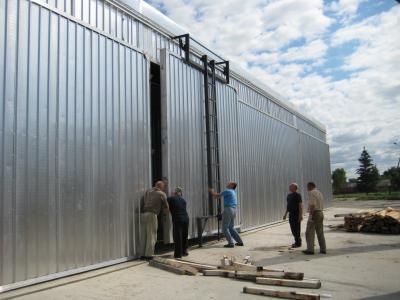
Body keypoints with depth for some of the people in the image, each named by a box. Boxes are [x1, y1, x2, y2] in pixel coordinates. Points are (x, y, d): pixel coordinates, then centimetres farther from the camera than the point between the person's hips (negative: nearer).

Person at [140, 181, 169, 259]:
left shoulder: (148, 191, 18)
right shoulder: (162, 194, 5)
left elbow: (142, 203, 15)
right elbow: (166, 208, 10)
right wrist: (166, 210, 31)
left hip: (143, 214, 6)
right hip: (151, 215, -6)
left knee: (144, 235, 11)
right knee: (152, 235, 2)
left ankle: (143, 254, 15)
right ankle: (149, 255, 3)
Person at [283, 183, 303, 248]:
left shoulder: (297, 195, -11)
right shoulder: (289, 195, 14)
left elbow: (300, 205, -15)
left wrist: (300, 215, -21)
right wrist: (285, 214, 20)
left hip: (296, 214, -8)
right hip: (291, 214, 8)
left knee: (296, 228, -4)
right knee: (293, 229, 12)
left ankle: (298, 243, 5)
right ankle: (297, 241, 24)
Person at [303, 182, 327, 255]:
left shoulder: (311, 193, -10)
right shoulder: (320, 193, 17)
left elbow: (312, 205, -20)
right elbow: (322, 206, 17)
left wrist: (311, 215, -21)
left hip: (314, 213, -9)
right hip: (321, 213, 9)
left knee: (310, 232, -5)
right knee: (320, 232, 14)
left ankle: (310, 249, -7)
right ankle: (323, 249, 16)